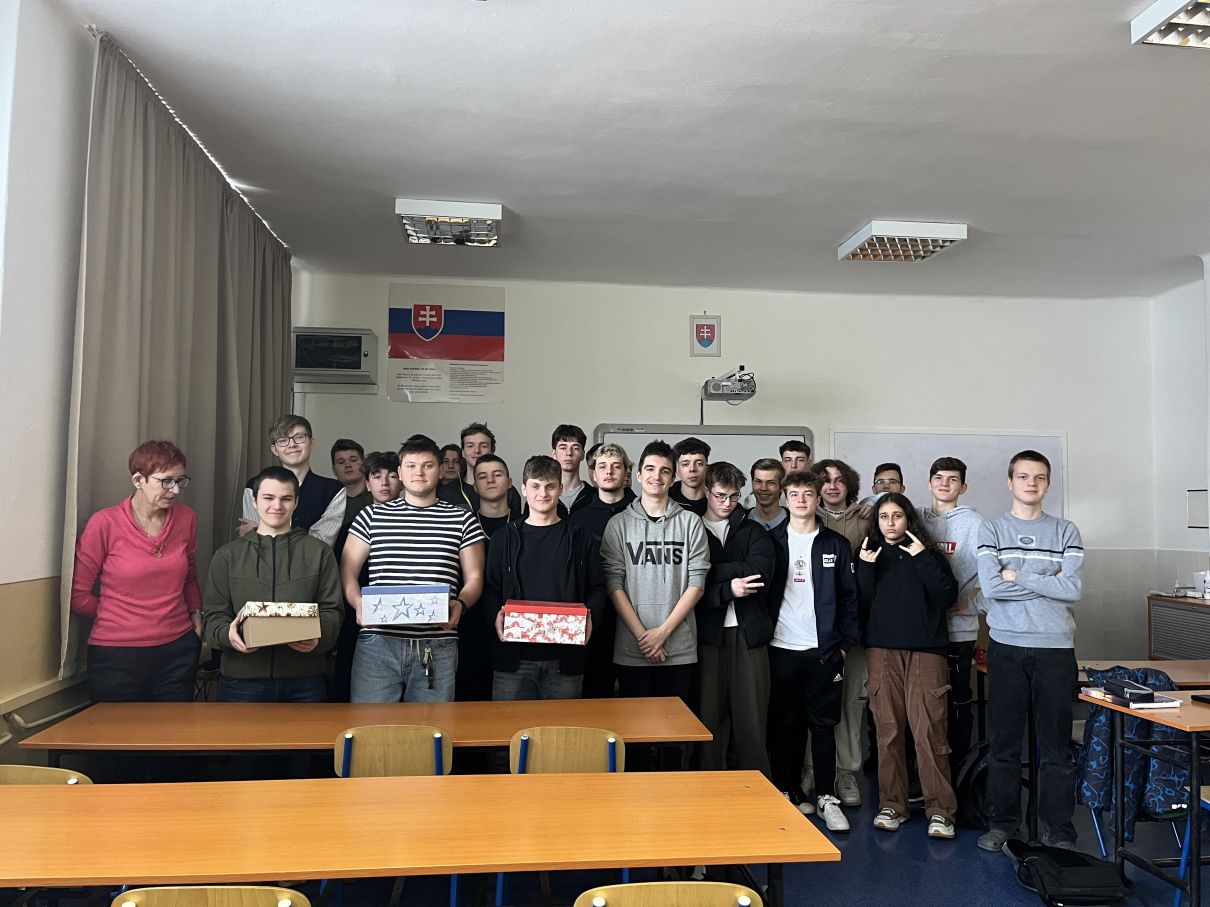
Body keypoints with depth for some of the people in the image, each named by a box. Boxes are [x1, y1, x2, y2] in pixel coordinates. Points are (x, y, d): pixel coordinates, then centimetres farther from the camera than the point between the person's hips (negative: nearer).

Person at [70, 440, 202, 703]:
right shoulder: (105, 523, -9)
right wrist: (121, 618, 6)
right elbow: (78, 596, -3)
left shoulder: (186, 518, 2)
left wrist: (195, 614, 2)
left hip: (178, 651, 3)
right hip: (117, 655, -3)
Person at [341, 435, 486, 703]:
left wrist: (460, 604, -11)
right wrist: (359, 603, -9)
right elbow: (348, 571, 10)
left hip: (437, 648, 0)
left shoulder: (463, 520, 9)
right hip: (377, 642, 0)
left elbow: (474, 577, 9)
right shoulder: (372, 516, 11)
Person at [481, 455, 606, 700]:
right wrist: (495, 616, -13)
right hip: (513, 657, 0)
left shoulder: (581, 539, 9)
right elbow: (490, 588, 7)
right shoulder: (504, 538, 9)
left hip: (566, 657, 0)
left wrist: (590, 617, -12)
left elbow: (597, 588, 7)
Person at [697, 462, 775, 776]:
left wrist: (711, 573, -10)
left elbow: (761, 570, -7)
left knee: (752, 716, 3)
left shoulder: (753, 531, 13)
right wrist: (727, 589, -15)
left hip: (749, 633, 1)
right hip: (708, 634, -1)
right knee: (710, 716, 1)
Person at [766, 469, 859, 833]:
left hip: (823, 650, 0)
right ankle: (787, 792, 19)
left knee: (823, 724, 6)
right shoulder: (771, 542, 4)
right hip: (782, 648, 0)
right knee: (785, 724, 7)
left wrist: (845, 643, 0)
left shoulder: (836, 545, 5)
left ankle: (827, 797, 15)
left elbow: (849, 596, 5)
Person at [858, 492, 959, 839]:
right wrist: (865, 568, -6)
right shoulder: (870, 555, 13)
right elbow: (861, 604, 5)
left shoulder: (928, 554, 9)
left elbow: (947, 596, -4)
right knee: (888, 731, 3)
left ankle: (940, 811, 1)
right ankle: (892, 806, 14)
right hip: (882, 651, 2)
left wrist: (923, 559, -10)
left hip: (926, 651, -2)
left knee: (929, 731, -8)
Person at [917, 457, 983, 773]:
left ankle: (956, 773, 15)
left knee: (957, 701, 3)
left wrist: (974, 605, -9)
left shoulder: (974, 524, -4)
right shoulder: (915, 520, 9)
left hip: (958, 629, -4)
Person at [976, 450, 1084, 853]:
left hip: (1055, 647, 0)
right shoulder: (991, 530, 4)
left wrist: (1017, 576, -9)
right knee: (1003, 741, 7)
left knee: (1056, 744, 6)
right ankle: (1003, 821, 20)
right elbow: (991, 587, -11)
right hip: (1006, 646, 0)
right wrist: (1049, 582, -6)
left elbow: (1074, 589, -8)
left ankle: (1058, 829, 17)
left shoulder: (1066, 531, 7)